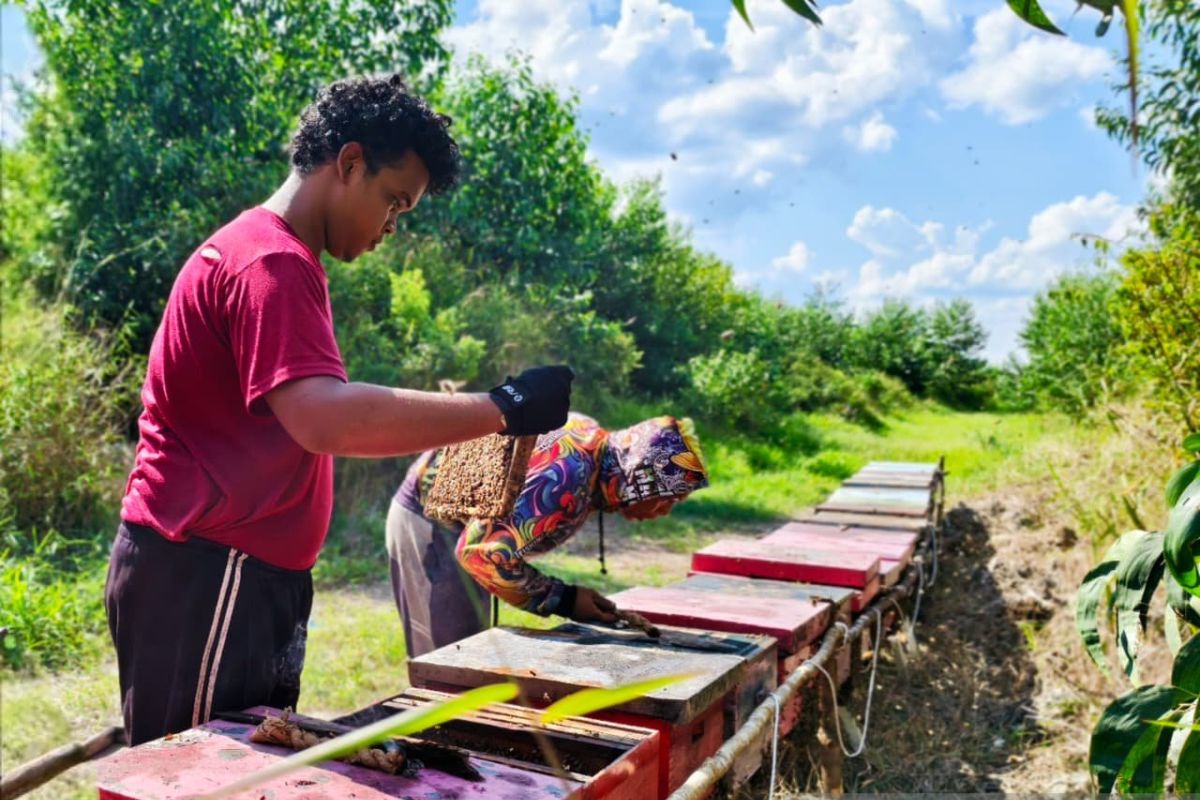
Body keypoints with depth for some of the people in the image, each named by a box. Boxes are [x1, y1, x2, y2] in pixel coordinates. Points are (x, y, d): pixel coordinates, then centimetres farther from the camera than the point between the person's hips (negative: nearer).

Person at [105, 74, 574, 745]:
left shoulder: (267, 255, 17)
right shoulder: (273, 262, -17)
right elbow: (326, 419, -32)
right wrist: (502, 408, -29)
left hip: (228, 570, 10)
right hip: (204, 575, -10)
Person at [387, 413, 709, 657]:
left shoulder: (594, 439, -6)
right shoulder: (568, 481, -34)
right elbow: (483, 551, -32)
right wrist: (563, 600, -23)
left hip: (452, 514, 9)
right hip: (429, 516, -9)